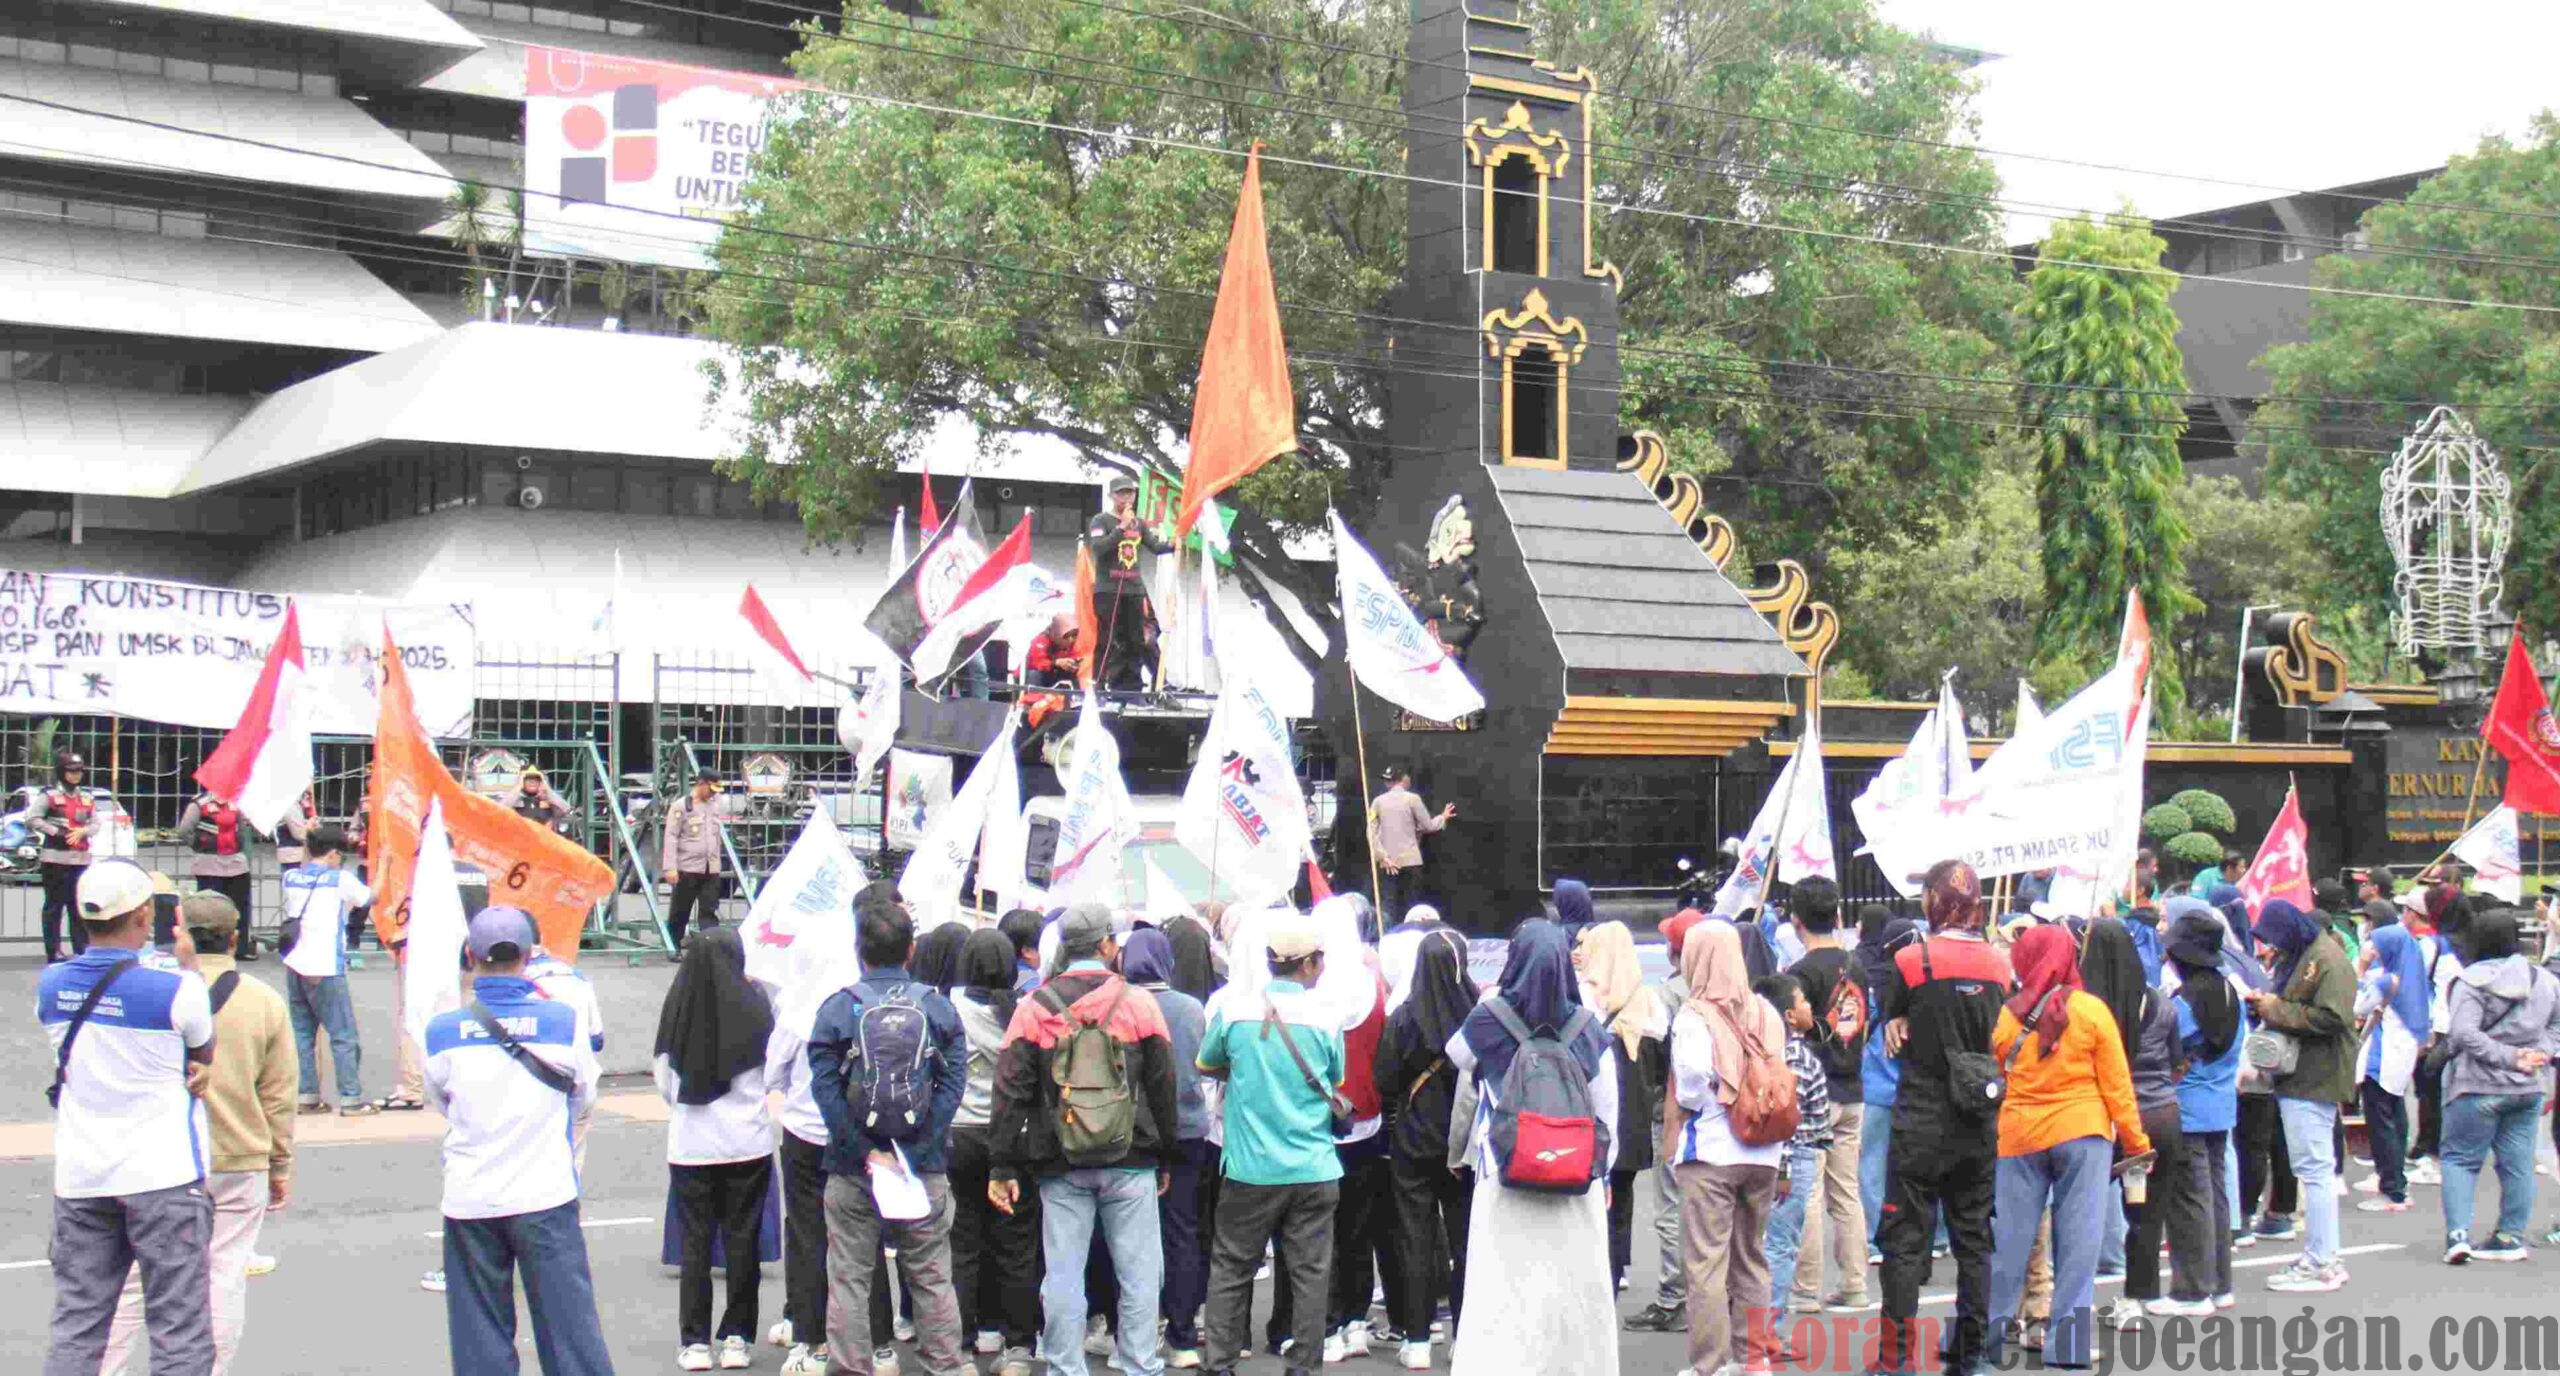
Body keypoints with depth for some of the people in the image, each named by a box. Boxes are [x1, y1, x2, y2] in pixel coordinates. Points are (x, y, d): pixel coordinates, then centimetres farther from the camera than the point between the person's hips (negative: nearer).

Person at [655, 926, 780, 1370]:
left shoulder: (677, 1006, -8)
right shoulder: (754, 1005, -11)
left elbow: (663, 1076, 2)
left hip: (690, 1143, 1)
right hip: (748, 1141, -1)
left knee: (696, 1240, 9)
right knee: (741, 1239, 9)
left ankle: (694, 1342, 10)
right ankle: (736, 1337, 11)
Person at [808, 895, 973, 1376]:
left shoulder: (838, 1007, -4)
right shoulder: (938, 1008, 0)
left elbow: (826, 1088, -12)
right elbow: (953, 1084, -7)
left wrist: (867, 1152, -12)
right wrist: (917, 1150, -9)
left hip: (852, 1173, -1)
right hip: (925, 1169, 2)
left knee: (848, 1278, 7)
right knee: (932, 1278, 11)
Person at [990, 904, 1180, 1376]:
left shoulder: (1033, 1008, -1)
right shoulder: (1139, 1002, -2)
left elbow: (1011, 1093, -1)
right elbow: (1163, 1087, 2)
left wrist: (1003, 1167, 3)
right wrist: (1165, 1159, 11)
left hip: (1060, 1166, 1)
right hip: (1130, 1162, -1)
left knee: (1063, 1275, 6)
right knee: (1139, 1271, 6)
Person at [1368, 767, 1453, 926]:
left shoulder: (1378, 801, 5)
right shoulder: (1412, 799, -4)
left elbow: (1372, 833, -1)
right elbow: (1428, 826, 2)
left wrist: (1383, 856, -3)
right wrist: (1443, 817, 20)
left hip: (1388, 863, 2)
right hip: (1410, 861, -2)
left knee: (1387, 907, 2)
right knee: (1413, 906, 4)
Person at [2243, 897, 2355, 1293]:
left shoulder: (2327, 960, -14)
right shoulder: (2296, 956, 18)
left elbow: (2332, 1017, -23)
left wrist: (2275, 1008, -16)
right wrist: (2264, 1003, 7)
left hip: (2314, 1079, -11)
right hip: (2298, 1078, 11)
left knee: (2313, 1169, -8)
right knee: (2314, 1168, 14)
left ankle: (2320, 1265, -5)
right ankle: (2323, 1256, 21)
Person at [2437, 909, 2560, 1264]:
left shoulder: (2472, 981, -14)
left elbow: (2464, 1033, -22)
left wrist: (2508, 1058, -18)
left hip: (2479, 1086, -5)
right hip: (2529, 1088, 5)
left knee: (2460, 1158, 3)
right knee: (2517, 1162, 11)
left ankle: (2458, 1232, -10)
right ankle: (2511, 1237, 15)